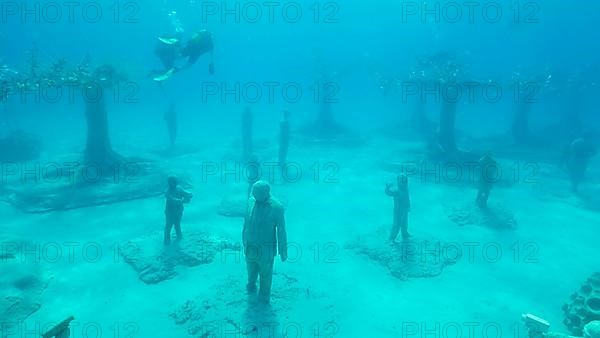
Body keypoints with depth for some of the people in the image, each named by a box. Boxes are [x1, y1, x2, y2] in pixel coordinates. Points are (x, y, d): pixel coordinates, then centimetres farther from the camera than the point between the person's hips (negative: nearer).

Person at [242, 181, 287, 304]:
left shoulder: (277, 208, -24)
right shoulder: (251, 201, -10)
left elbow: (281, 232, -16)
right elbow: (246, 224, 4)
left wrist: (283, 252, -9)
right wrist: (244, 241, 14)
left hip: (266, 251, -4)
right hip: (250, 247, 4)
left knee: (265, 274, 20)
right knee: (251, 271, 27)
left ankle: (264, 296, 46)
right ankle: (251, 285, 58)